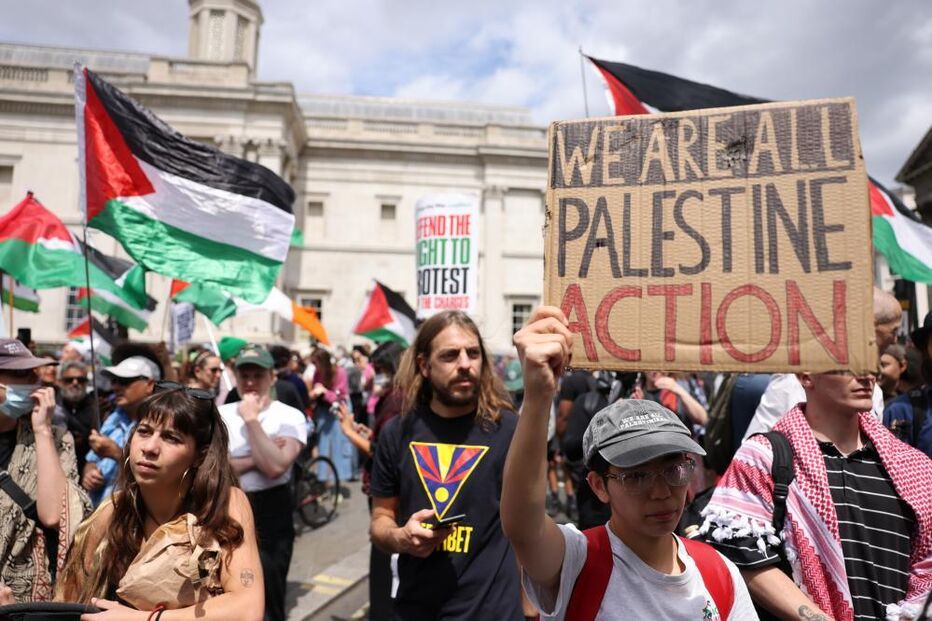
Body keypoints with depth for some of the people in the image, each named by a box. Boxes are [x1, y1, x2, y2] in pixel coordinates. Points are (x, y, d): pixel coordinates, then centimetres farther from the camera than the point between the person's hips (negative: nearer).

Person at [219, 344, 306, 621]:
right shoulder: (221, 415, 2)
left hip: (271, 516, -4)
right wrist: (255, 459, -17)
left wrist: (252, 419, -19)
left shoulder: (290, 417, -10)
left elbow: (275, 466, -24)